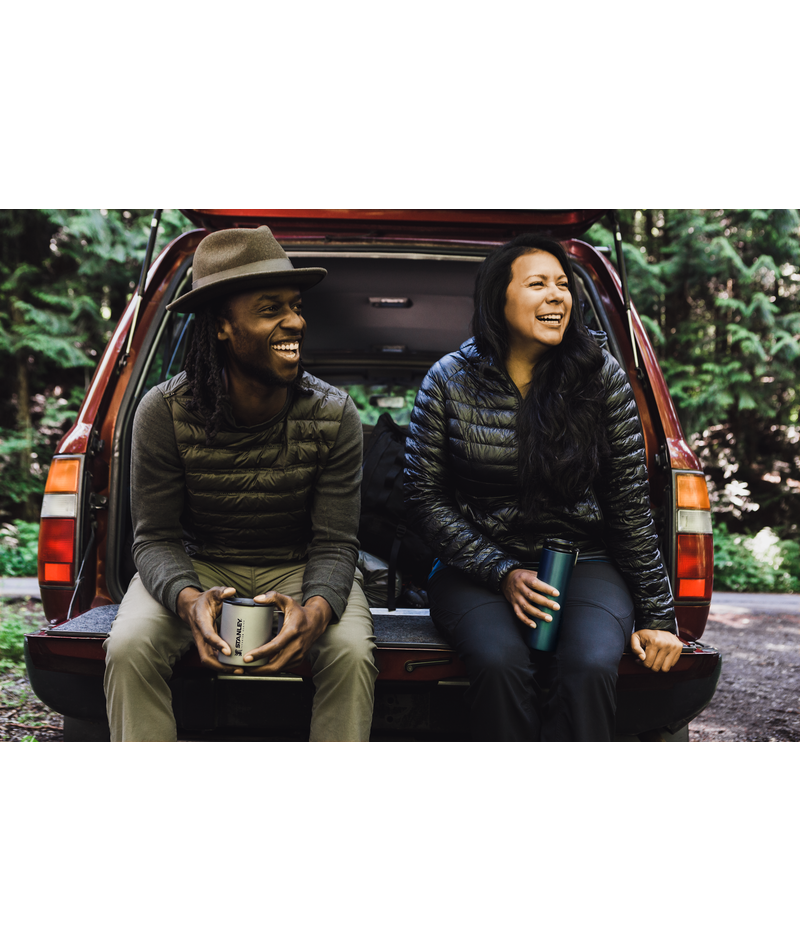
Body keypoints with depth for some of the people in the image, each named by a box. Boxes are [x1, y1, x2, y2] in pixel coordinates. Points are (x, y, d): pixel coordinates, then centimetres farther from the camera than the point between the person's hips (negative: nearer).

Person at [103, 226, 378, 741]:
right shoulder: (164, 412, -16)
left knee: (351, 653, -28)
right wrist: (188, 599, -37)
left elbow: (335, 542, -14)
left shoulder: (334, 414, -15)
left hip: (298, 567, 0)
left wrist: (315, 610, -37)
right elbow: (156, 536, -13)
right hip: (198, 565, 0)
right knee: (129, 648, -27)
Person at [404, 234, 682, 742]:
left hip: (584, 561, 1)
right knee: (501, 661, -32)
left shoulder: (601, 376, 0)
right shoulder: (450, 380, -1)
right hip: (478, 563, 0)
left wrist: (658, 615, -1)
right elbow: (426, 498, -1)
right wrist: (503, 572, -12)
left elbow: (631, 505, 1)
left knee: (589, 666, -30)